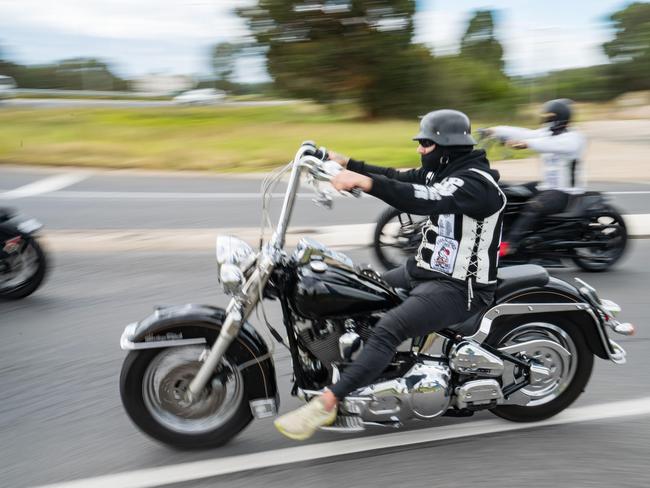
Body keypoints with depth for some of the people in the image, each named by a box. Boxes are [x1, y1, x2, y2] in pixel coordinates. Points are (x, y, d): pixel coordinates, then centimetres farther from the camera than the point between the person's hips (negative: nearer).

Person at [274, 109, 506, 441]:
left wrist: (363, 181, -41)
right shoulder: (445, 171, 12)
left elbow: (426, 200, -35)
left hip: (458, 287, -11)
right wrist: (346, 163, 6)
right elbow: (398, 178, 14)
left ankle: (324, 405, -28)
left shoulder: (476, 182, -19)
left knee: (389, 328, -29)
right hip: (424, 269, 11)